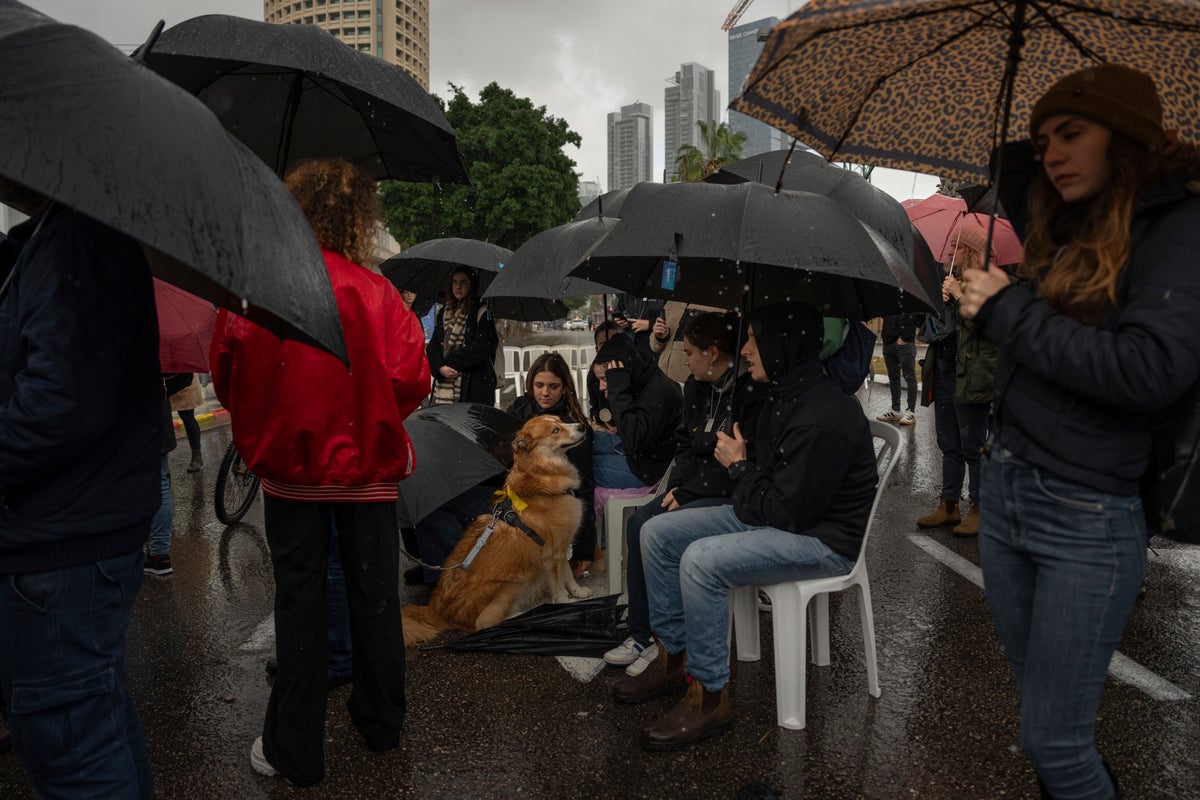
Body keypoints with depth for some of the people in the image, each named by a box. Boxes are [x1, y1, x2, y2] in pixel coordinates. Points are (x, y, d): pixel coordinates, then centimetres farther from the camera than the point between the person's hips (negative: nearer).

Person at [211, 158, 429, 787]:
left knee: (299, 600, 10)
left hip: (290, 467, 0)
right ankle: (380, 722, 31)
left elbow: (227, 375, -1)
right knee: (374, 594, 14)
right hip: (368, 466, 0)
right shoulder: (377, 293, -10)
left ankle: (295, 750, 21)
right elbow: (411, 381, -11)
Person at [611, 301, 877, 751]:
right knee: (658, 532, 2)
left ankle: (710, 698, -13)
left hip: (823, 539, -10)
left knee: (702, 560, -31)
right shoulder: (780, 399, 5)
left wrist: (739, 467, -11)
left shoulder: (823, 421, -27)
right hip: (777, 514, 10)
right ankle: (673, 658, 13)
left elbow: (785, 511, -25)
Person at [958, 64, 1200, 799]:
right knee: (1045, 710, 18)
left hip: (1088, 520, -7)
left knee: (1053, 739, 2)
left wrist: (1007, 308, -16)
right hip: (1005, 491, 7)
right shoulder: (1061, 230, 12)